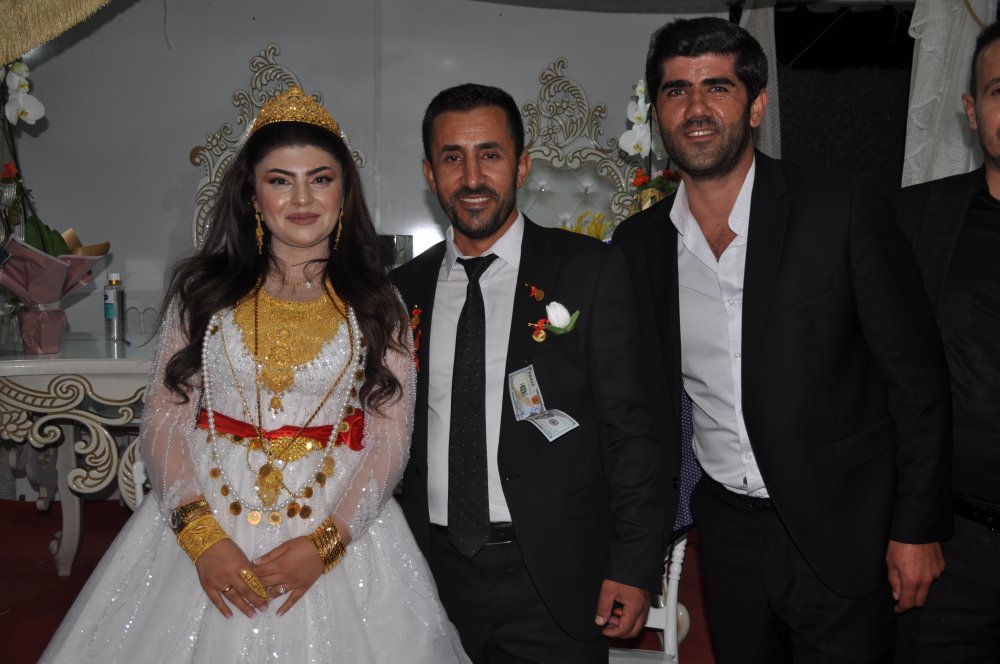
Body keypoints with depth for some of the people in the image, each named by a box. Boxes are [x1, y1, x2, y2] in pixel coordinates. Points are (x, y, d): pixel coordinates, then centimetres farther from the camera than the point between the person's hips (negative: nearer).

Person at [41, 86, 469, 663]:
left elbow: (391, 437, -3)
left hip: (338, 531, -1)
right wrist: (200, 536, -13)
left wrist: (324, 544, -15)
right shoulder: (205, 291, 2)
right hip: (206, 529, 1)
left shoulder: (376, 304, 0)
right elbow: (164, 423, 0)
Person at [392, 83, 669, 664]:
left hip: (553, 580, -3)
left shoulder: (590, 271, -5)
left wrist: (635, 565, -9)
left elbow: (630, 428, -6)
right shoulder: (404, 290, 5)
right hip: (437, 576, 3)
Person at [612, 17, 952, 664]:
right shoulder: (638, 242, -1)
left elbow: (917, 376, -9)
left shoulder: (847, 209, -14)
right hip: (726, 531, 4)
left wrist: (919, 528, -7)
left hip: (840, 535, -3)